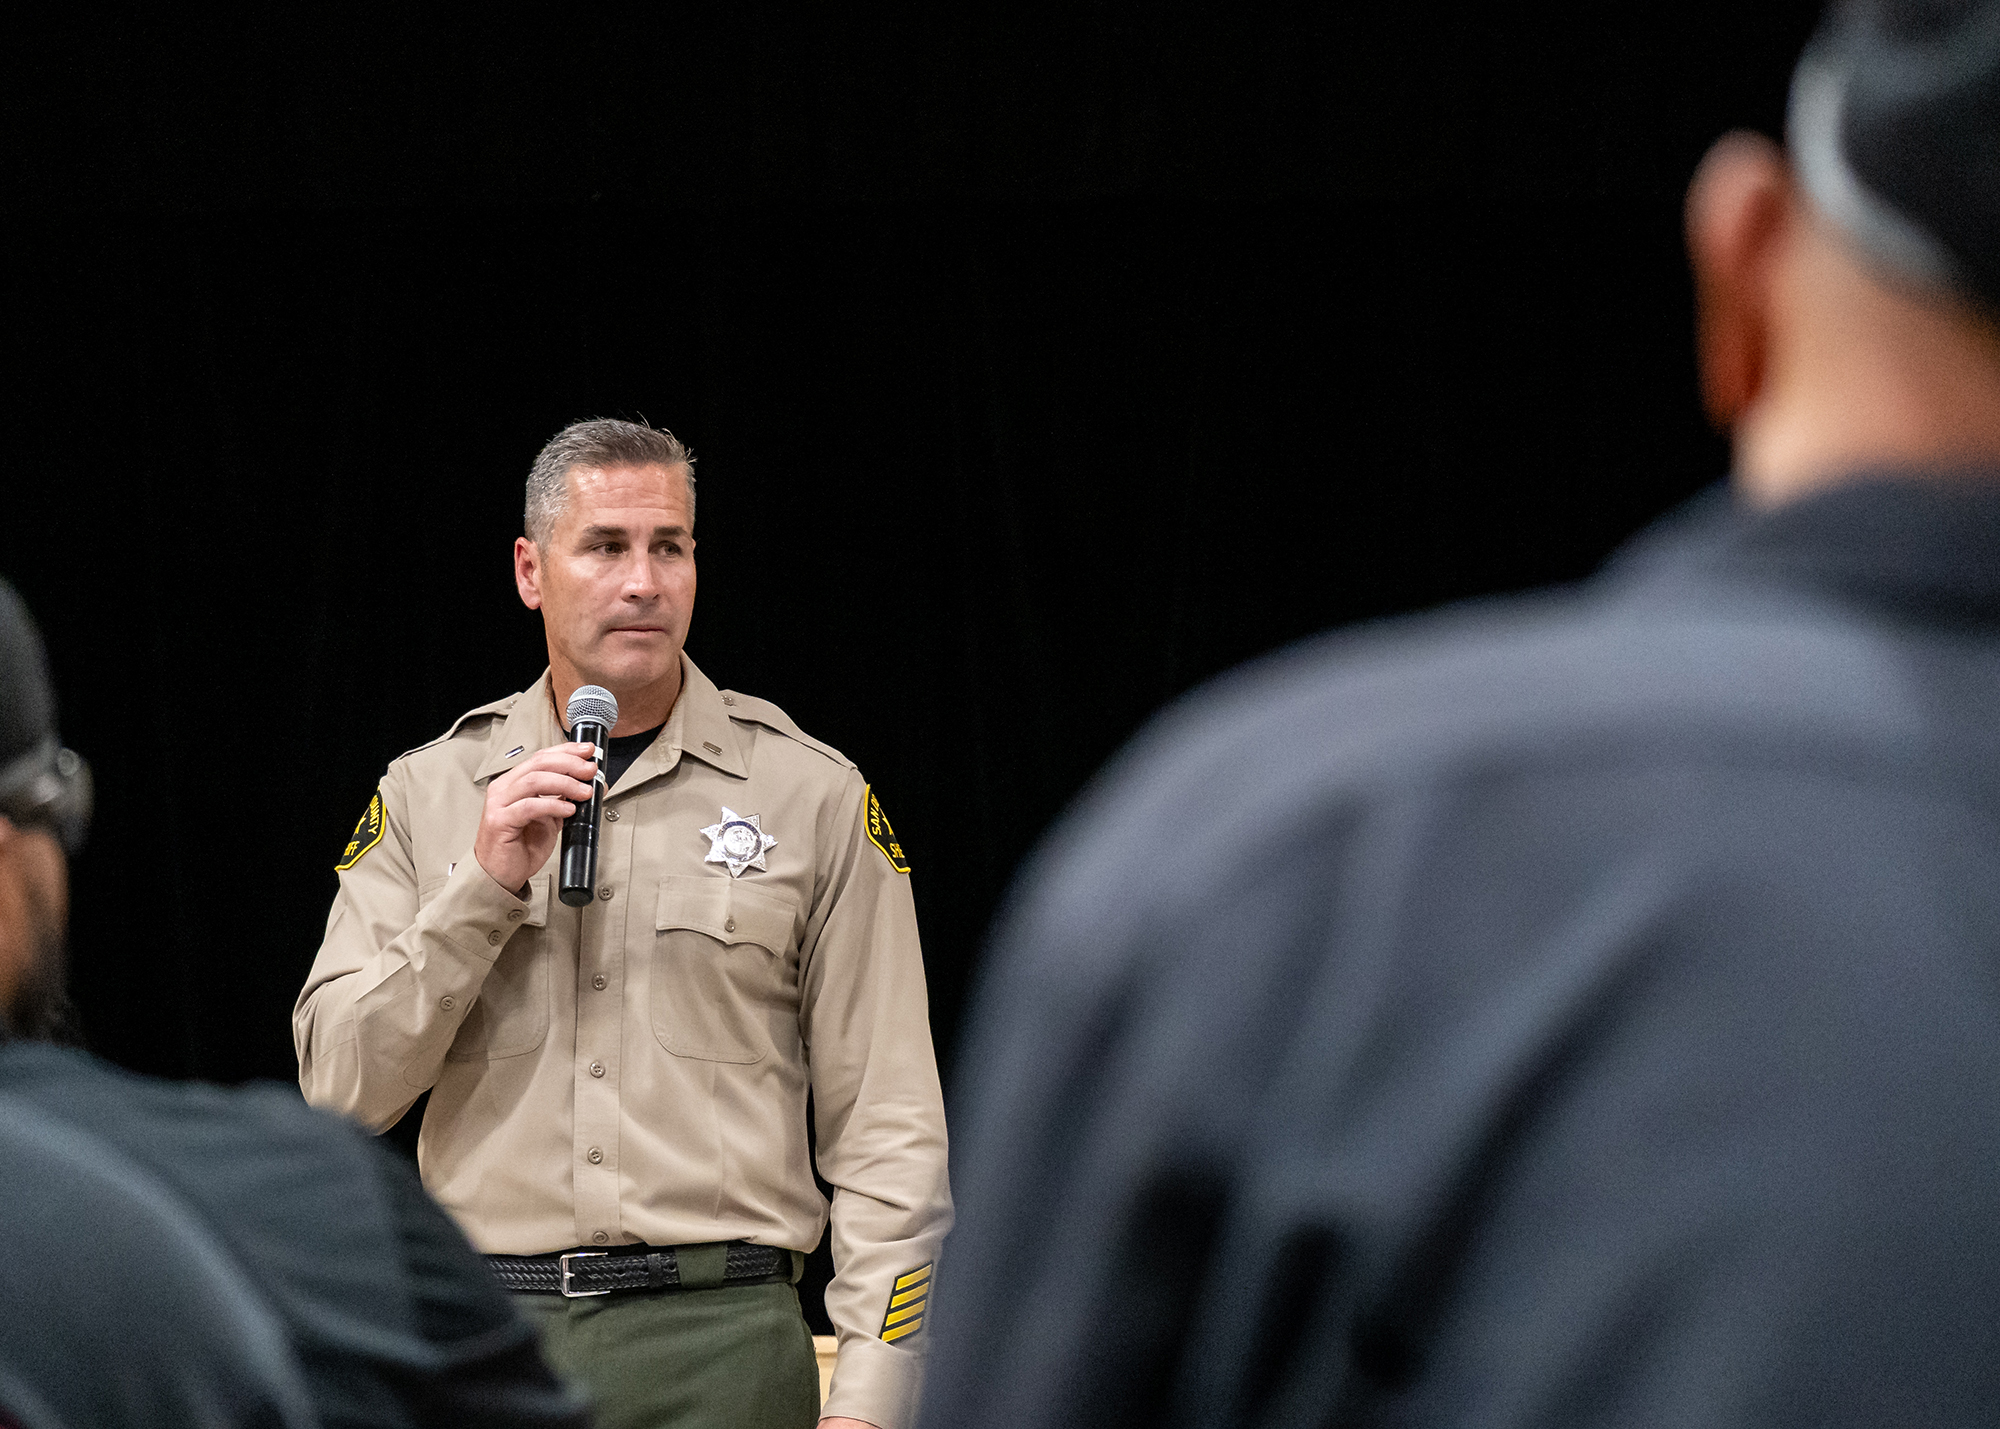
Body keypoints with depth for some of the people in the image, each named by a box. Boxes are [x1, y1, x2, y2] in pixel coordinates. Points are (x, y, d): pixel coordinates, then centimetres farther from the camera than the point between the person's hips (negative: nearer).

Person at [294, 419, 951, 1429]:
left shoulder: (812, 795, 6)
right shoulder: (428, 794, 10)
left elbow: (887, 1128, 2)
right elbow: (341, 1088, 2)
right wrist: (485, 886, -8)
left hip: (720, 1340, -1)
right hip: (486, 1339, 1)